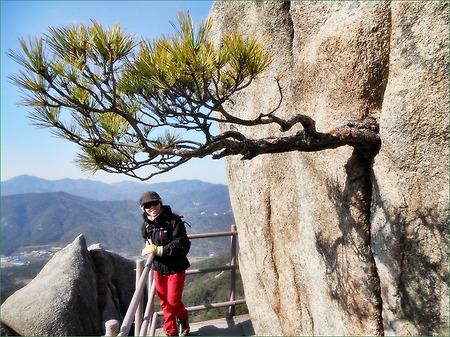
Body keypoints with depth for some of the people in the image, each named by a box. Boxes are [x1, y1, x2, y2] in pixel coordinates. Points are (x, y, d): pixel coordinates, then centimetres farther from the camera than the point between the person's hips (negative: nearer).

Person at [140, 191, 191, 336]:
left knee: (173, 301, 0)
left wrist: (158, 250, -22)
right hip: (158, 268, 5)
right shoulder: (146, 224, -3)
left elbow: (181, 246, -22)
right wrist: (149, 249, -3)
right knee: (164, 302, 15)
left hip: (175, 267, -5)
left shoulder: (173, 220, -20)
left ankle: (184, 319, 34)